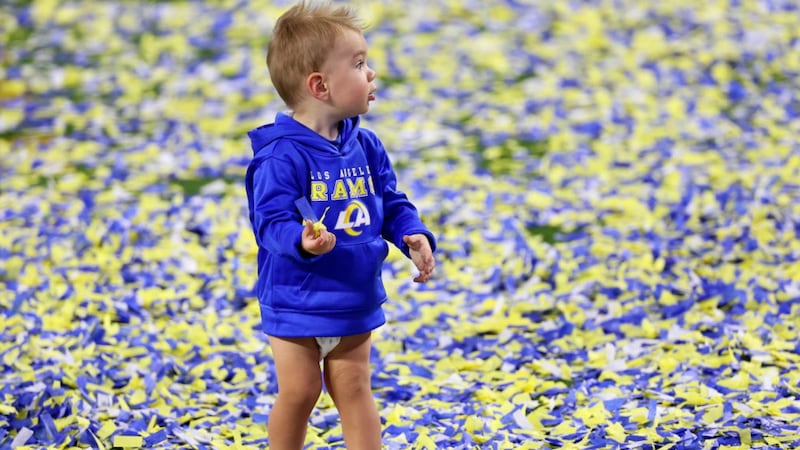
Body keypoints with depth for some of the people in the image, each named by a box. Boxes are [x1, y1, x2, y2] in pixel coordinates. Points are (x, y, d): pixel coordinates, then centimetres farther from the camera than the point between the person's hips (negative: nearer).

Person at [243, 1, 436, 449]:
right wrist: (302, 240, -45)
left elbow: (392, 205, 7)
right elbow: (272, 221, -25)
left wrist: (415, 237, -11)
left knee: (354, 390, 12)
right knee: (299, 393, 5)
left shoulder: (366, 147, 2)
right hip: (296, 305, -5)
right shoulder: (281, 155, -21)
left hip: (355, 304, 5)